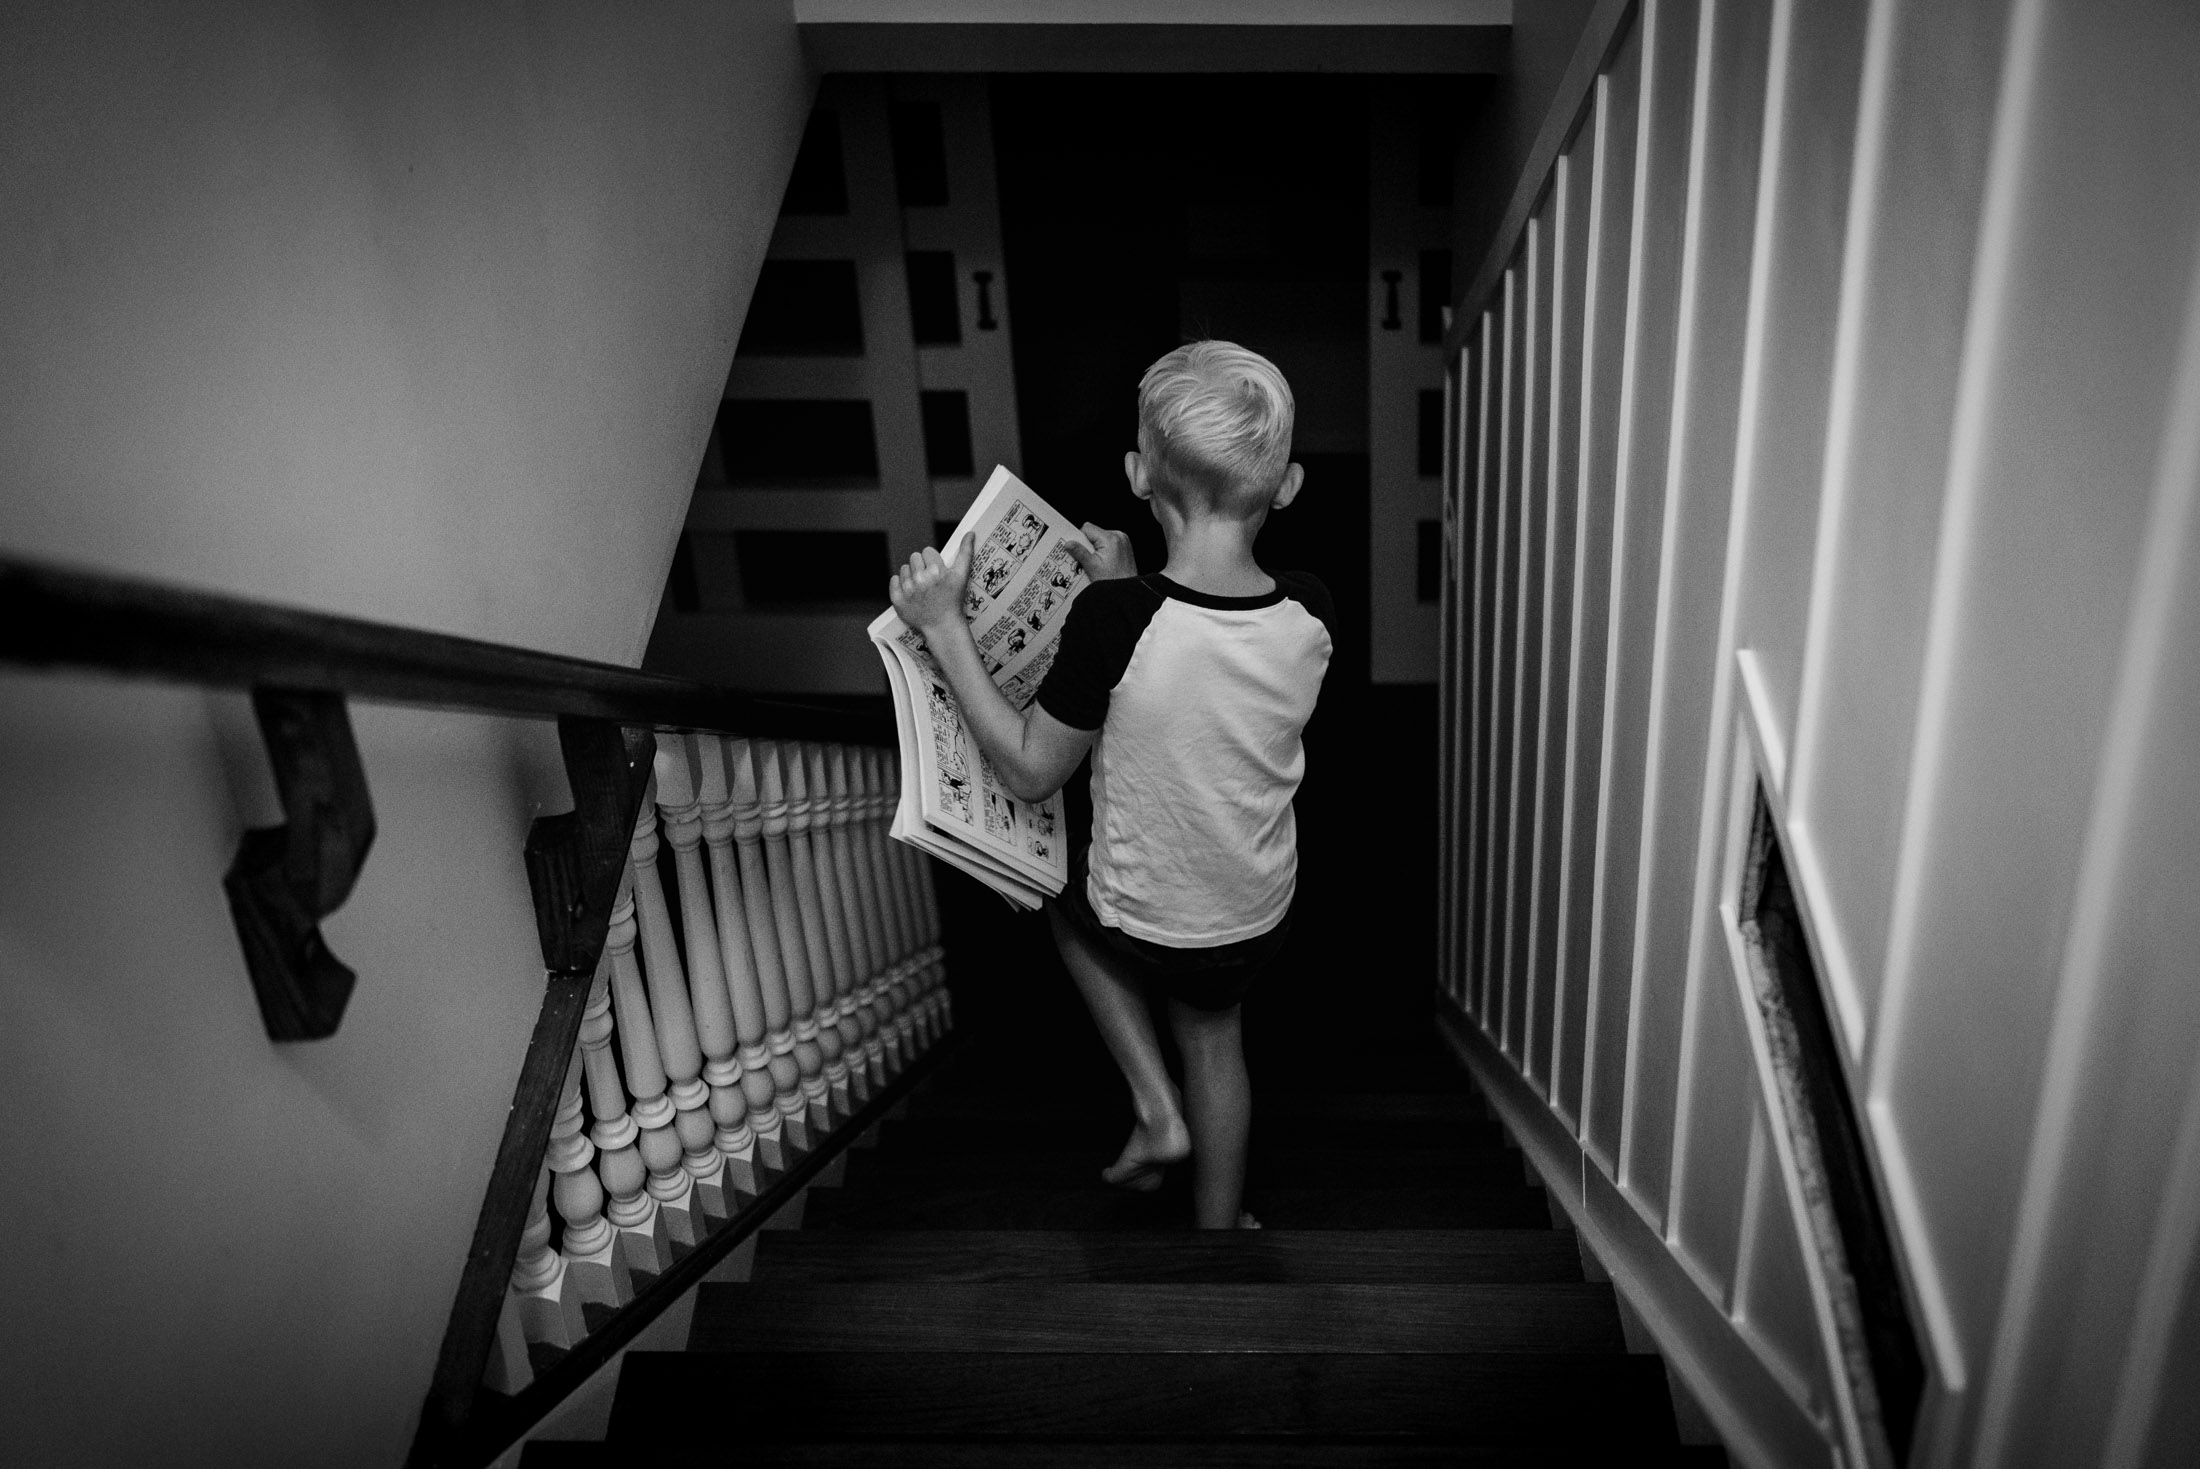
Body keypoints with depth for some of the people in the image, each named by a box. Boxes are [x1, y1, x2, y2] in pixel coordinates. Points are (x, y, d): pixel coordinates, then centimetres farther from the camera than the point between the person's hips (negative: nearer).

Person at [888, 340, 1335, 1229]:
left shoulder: (1114, 619, -31)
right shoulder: (1308, 614, -16)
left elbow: (1030, 772, -17)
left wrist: (943, 627, -15)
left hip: (1145, 924, -3)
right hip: (1262, 921, 4)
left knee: (1069, 908, 31)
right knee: (1213, 1033, 31)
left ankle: (1157, 1112, 28)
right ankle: (1219, 1225, 50)